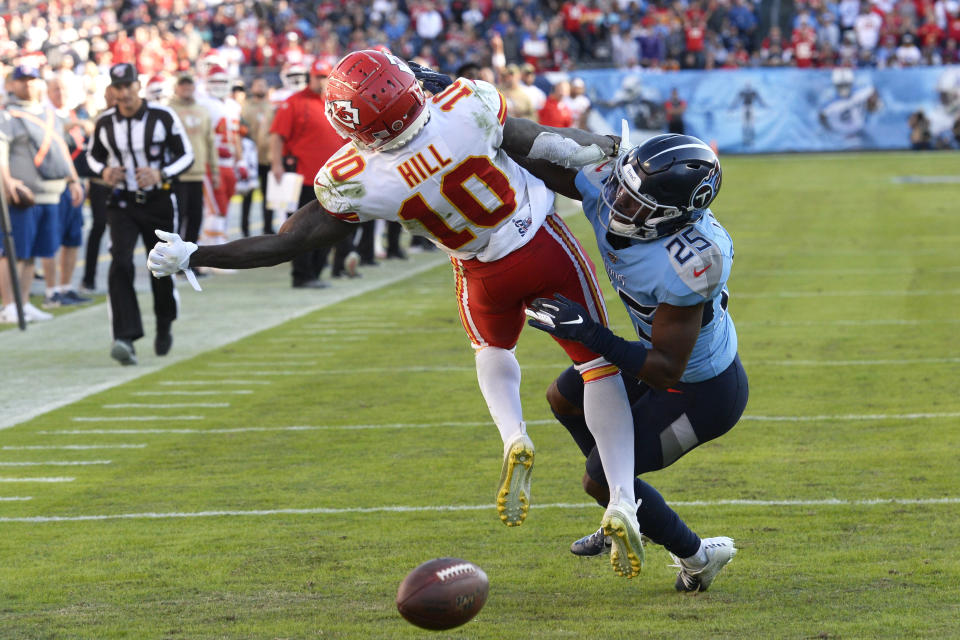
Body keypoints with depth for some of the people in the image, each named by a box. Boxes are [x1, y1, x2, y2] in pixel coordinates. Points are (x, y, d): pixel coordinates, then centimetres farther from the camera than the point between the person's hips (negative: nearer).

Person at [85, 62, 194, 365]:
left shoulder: (163, 117, -8)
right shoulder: (105, 122, -1)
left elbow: (186, 155, -2)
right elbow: (93, 154, 15)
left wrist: (161, 174, -20)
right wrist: (103, 171, -8)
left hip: (157, 202, -1)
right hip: (122, 203, 1)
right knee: (121, 265, -18)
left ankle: (164, 327, 38)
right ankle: (125, 338, -24)